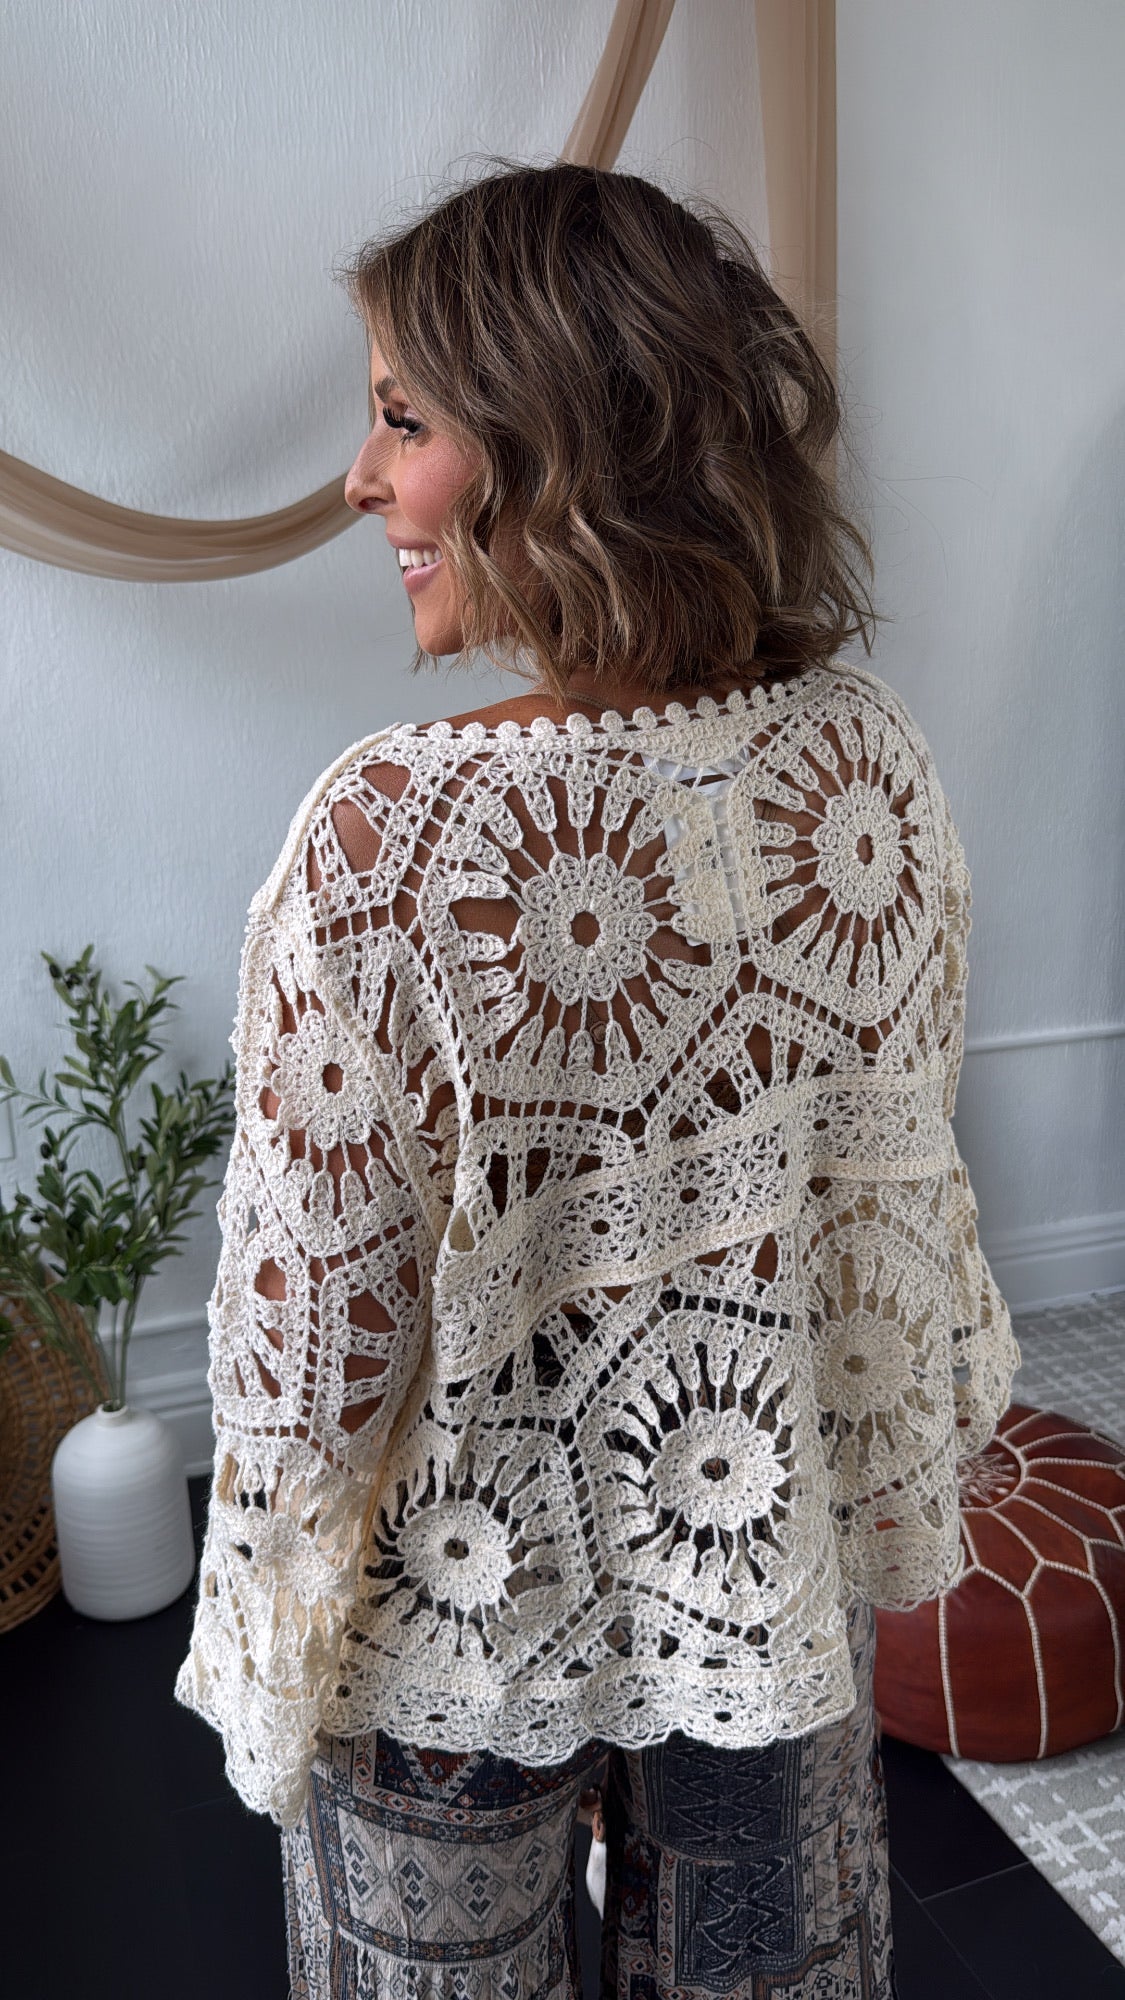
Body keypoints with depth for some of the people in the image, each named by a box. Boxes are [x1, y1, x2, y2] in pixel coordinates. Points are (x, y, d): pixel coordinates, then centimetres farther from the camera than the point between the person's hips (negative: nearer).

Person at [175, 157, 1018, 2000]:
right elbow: (901, 1175, -3)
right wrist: (872, 1489, 14)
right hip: (779, 1555, 5)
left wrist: (269, 1637, 0)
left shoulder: (394, 836, -30)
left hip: (466, 1588, -4)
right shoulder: (873, 758, -14)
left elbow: (312, 1332, -21)